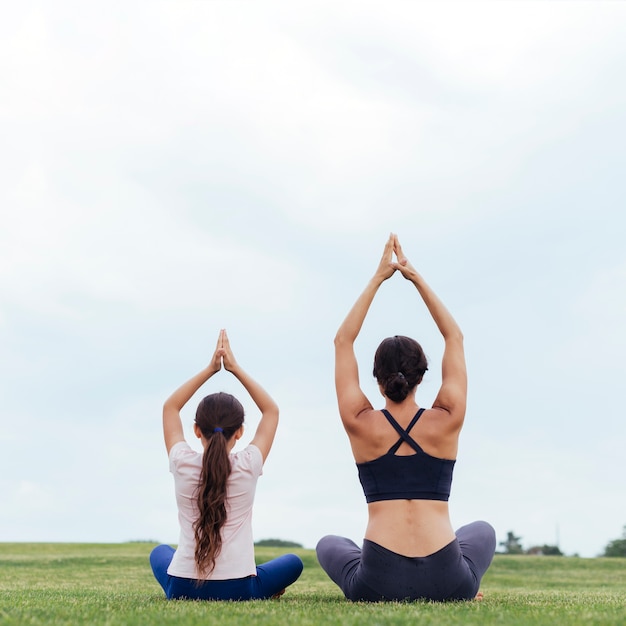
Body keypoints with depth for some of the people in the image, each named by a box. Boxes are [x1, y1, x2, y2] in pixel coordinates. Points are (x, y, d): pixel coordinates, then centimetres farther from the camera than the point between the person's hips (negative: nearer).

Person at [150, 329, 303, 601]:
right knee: (293, 562, 26)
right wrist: (236, 369, 7)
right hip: (237, 590, -1)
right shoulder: (248, 466, -8)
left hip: (181, 588, 2)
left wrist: (209, 369, 9)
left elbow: (170, 407, 12)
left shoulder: (182, 465, -6)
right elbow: (271, 410, 8)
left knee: (159, 552, 36)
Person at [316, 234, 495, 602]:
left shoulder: (361, 425, 1)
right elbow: (455, 338, 15)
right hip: (448, 584, 1)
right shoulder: (446, 422, 2)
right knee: (483, 531, 37)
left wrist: (378, 279, 13)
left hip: (378, 584, -1)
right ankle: (466, 591, 16)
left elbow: (343, 341, 12)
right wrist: (416, 278, 15)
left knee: (329, 544, 34)